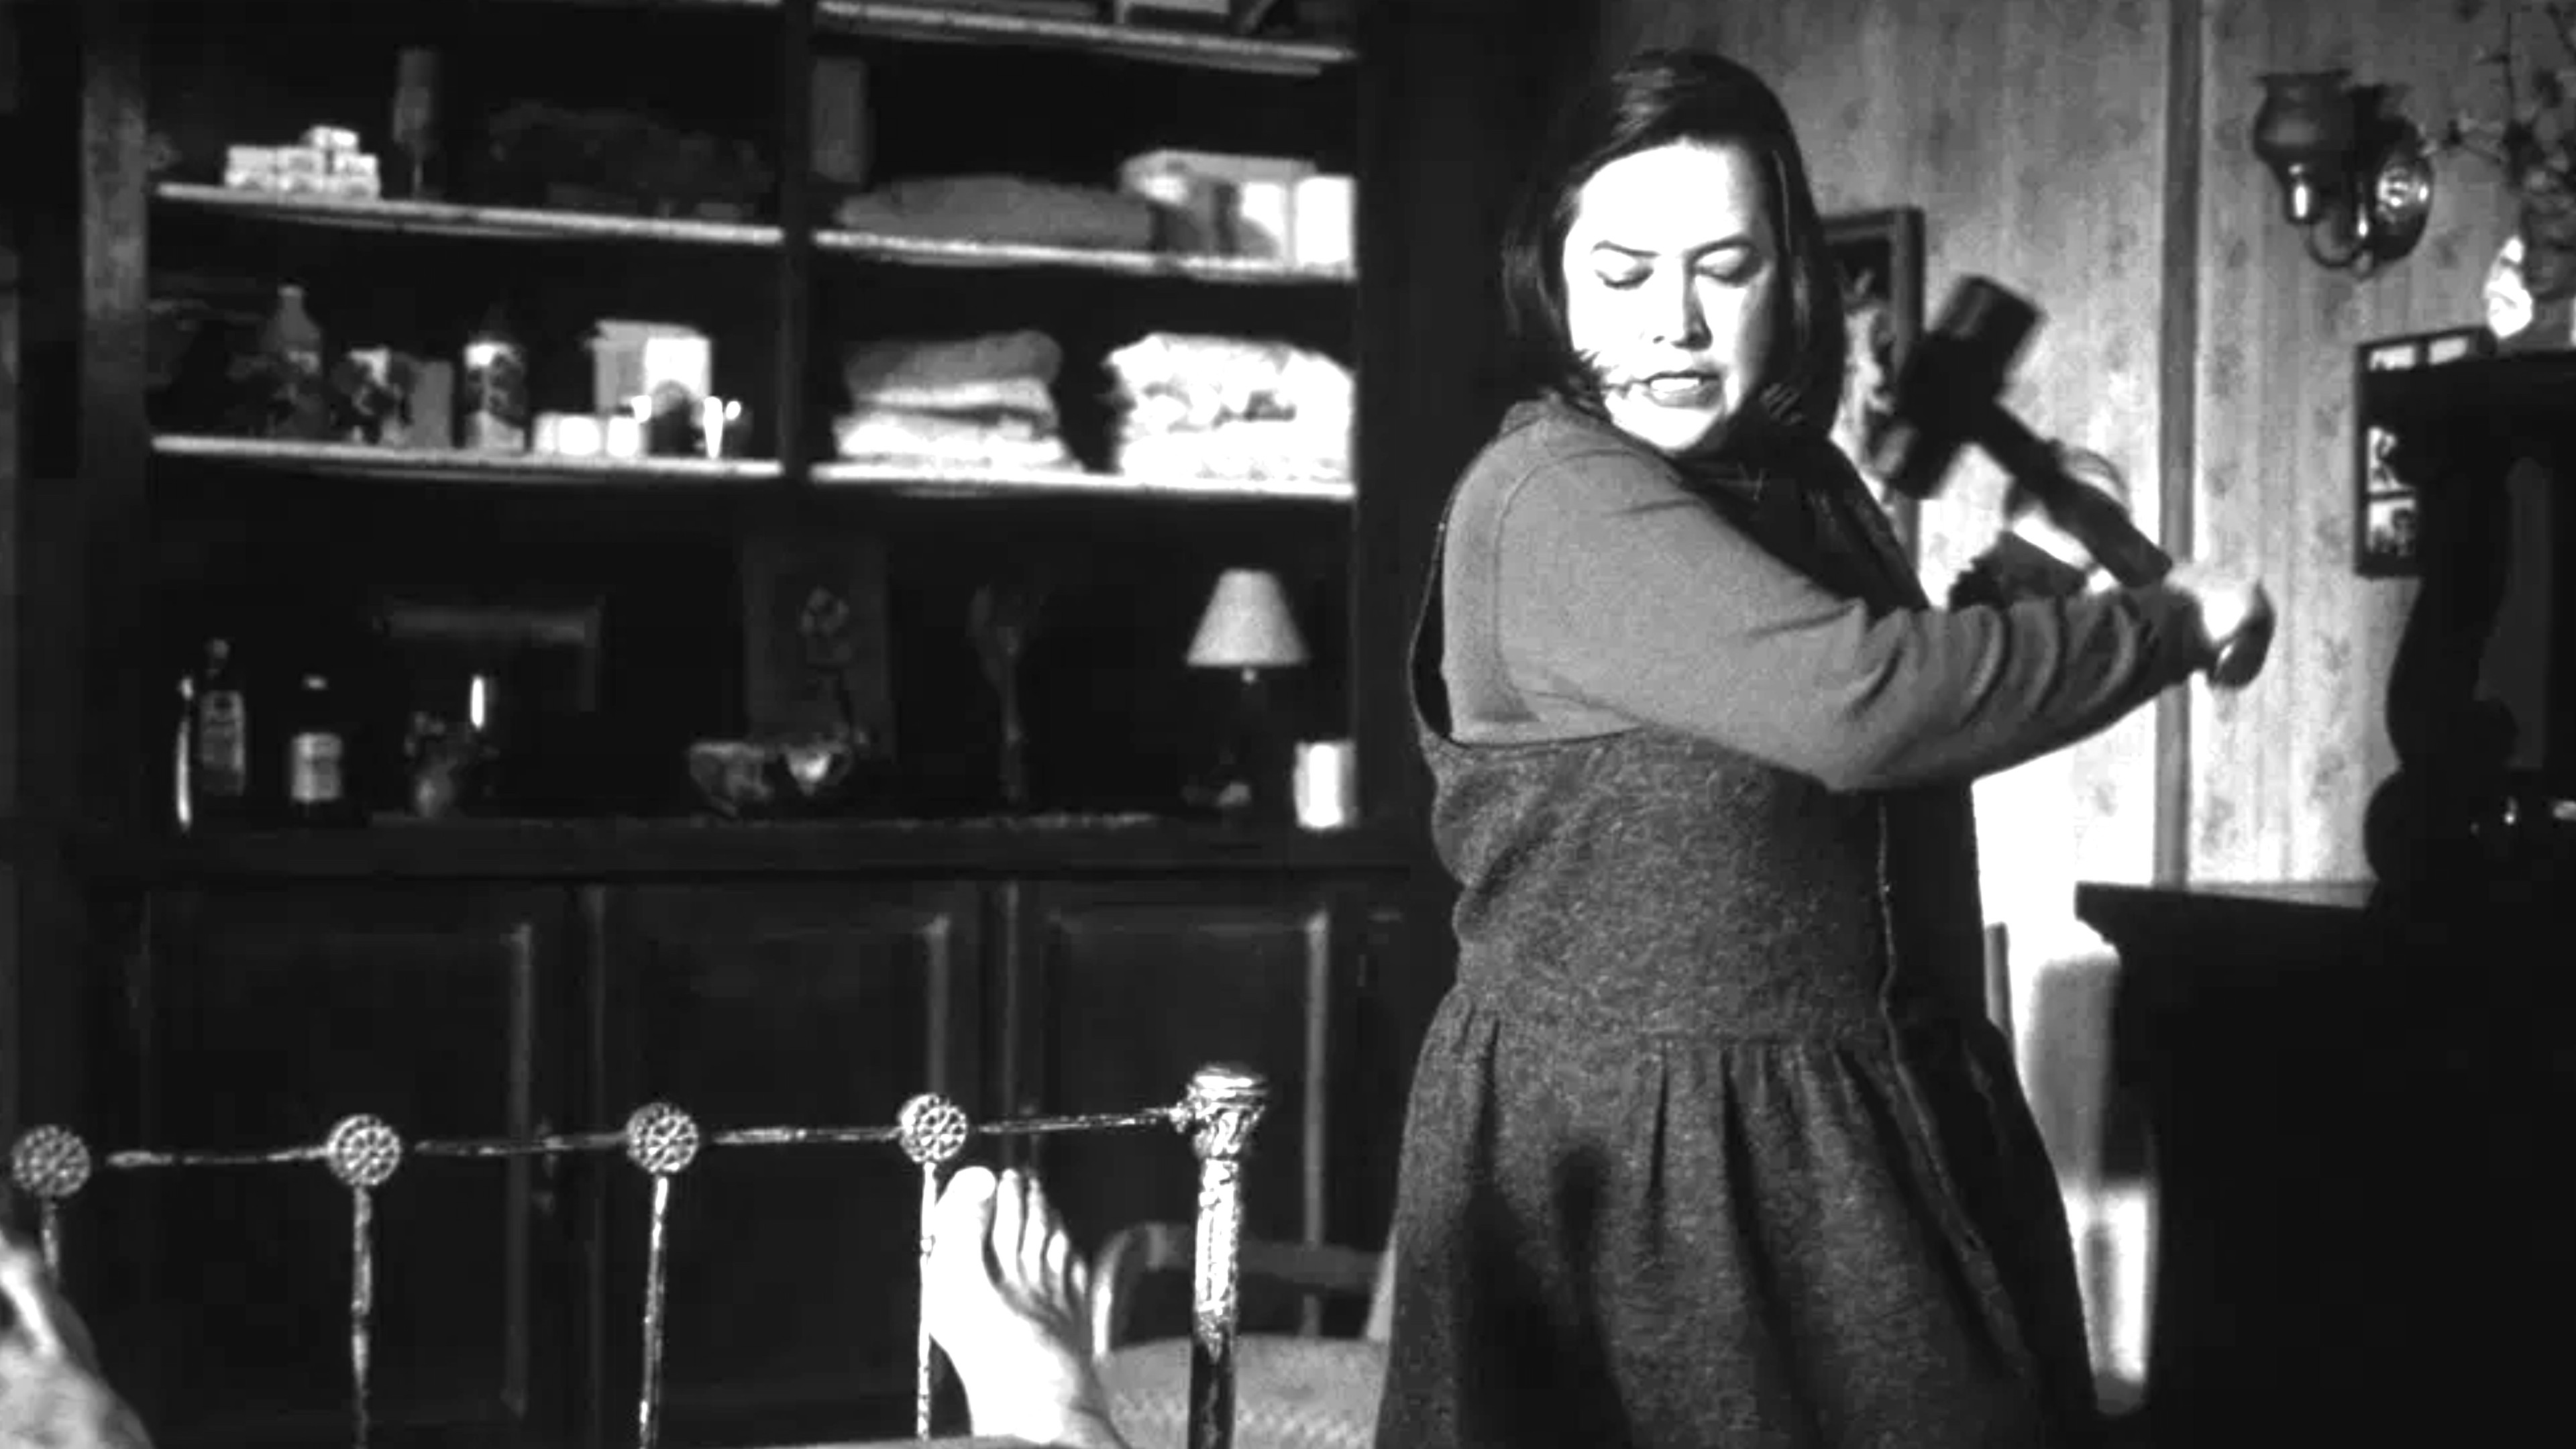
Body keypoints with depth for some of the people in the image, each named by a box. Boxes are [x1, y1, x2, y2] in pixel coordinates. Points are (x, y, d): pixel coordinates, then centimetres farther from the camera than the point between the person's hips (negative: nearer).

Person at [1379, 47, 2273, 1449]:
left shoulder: (1803, 483, 10)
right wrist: (2171, 625, -16)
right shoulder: (1551, 494, -18)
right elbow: (1852, 699, -28)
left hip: (1877, 1118, 8)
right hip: (1624, 1140, -8)